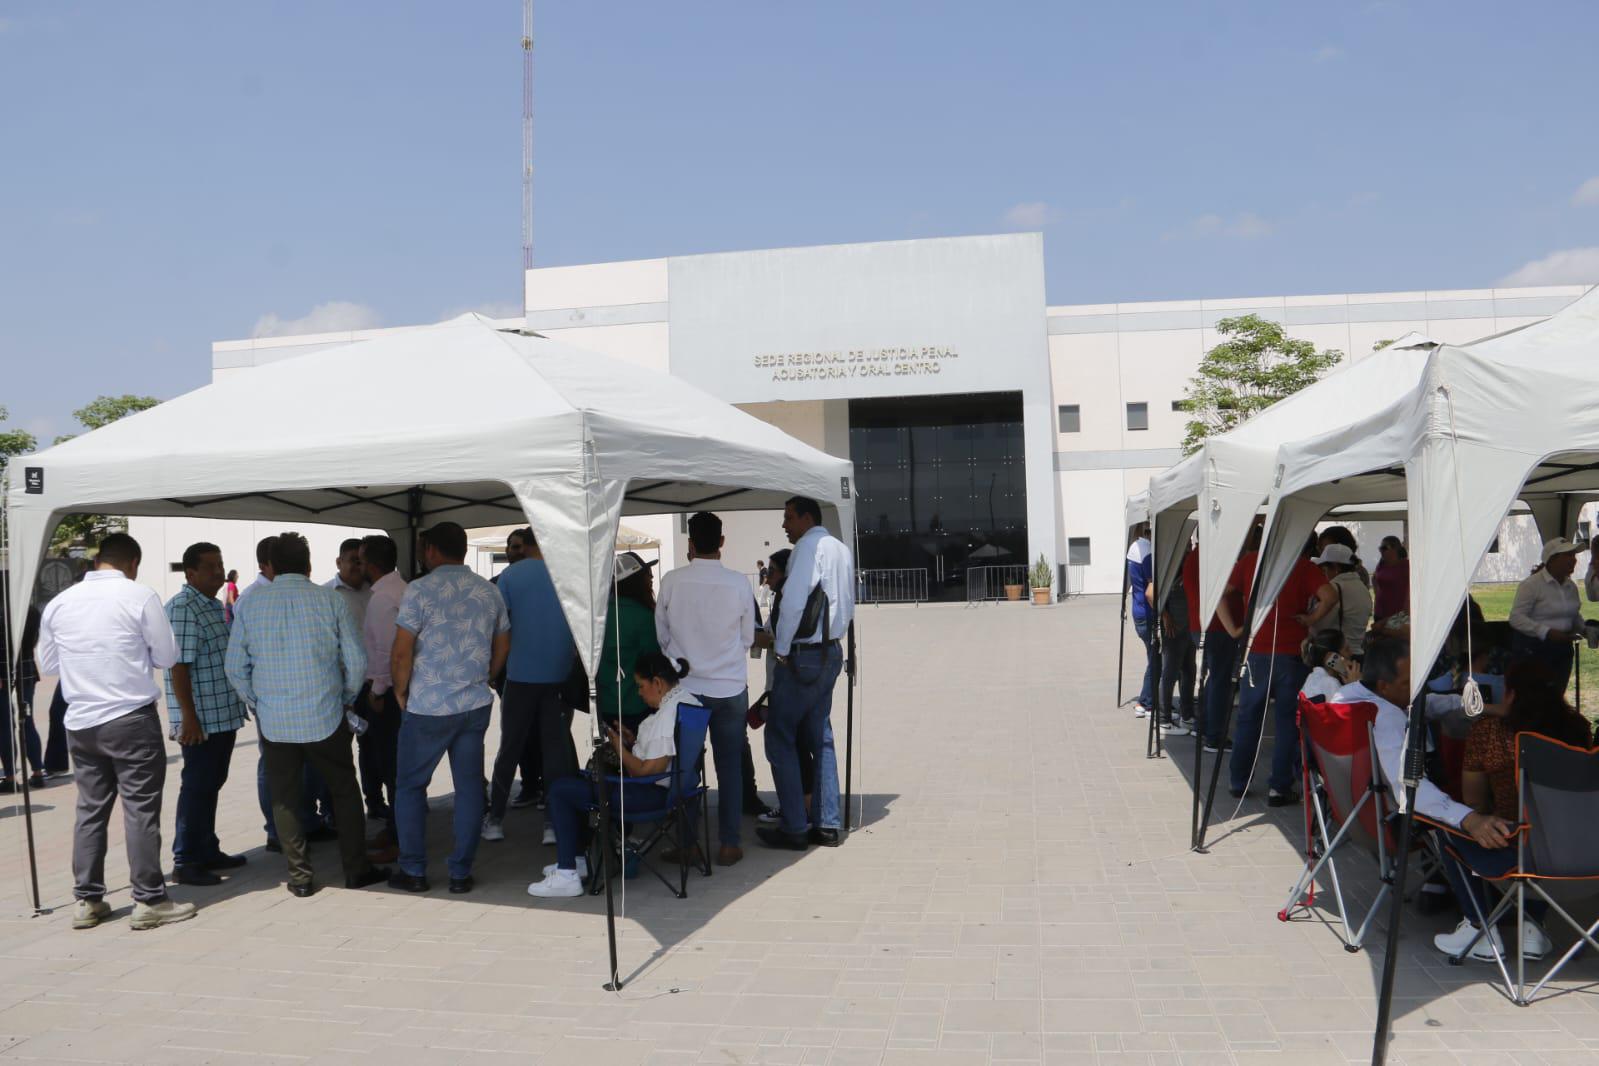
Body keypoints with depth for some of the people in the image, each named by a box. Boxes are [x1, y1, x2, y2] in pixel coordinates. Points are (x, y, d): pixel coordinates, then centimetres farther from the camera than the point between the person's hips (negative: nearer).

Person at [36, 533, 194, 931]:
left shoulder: (59, 603, 5)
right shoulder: (140, 596, -9)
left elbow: (48, 664, 15)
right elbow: (167, 656, -4)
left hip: (80, 722, 5)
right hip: (132, 719, -5)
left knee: (90, 810, 13)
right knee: (141, 809, 0)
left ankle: (87, 901, 18)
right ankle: (149, 901, 3)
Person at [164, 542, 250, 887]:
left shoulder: (213, 606, 15)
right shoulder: (182, 609, -15)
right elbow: (178, 666, -20)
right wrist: (189, 716, -23)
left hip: (224, 714, 9)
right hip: (200, 719, -9)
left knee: (211, 784, 16)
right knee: (198, 787, -2)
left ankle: (207, 852, 26)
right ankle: (185, 862, 7)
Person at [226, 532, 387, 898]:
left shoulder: (249, 604, 1)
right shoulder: (330, 599, -4)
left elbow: (235, 667, 3)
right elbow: (356, 661, -3)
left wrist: (256, 703, 17)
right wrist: (346, 699, 12)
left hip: (273, 720, 1)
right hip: (325, 717, -1)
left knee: (283, 798, 12)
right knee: (344, 791, 12)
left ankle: (299, 876, 16)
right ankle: (356, 869, 17)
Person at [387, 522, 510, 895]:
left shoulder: (420, 589, -9)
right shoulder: (489, 591, 6)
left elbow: (402, 651, -11)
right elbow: (503, 647, 14)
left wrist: (401, 691, 3)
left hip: (427, 708, -4)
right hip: (476, 704, 4)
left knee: (411, 786, 11)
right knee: (469, 787, 8)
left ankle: (414, 871, 15)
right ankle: (461, 873, 13)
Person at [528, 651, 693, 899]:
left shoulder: (667, 715, -24)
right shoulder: (683, 699, 7)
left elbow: (648, 771, -24)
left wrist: (620, 747, -10)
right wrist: (632, 740, 8)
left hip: (653, 793, -11)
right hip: (660, 787, 11)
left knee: (560, 790, -7)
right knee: (580, 781, 27)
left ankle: (567, 875, -5)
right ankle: (577, 859, 31)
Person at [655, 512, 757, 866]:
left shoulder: (671, 581, -9)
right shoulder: (739, 583, -9)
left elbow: (661, 635, 2)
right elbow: (748, 638, 2)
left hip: (684, 687, 0)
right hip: (730, 687, 0)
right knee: (729, 766, 10)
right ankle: (728, 844, 14)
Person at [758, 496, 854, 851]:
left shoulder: (809, 546, -14)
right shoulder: (841, 549, 14)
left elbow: (793, 602, -22)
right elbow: (848, 607, 18)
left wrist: (781, 648, -11)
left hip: (803, 657, -9)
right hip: (831, 652, 9)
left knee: (780, 738, -1)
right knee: (820, 738, 14)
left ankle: (794, 829, 1)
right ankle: (828, 826, 16)